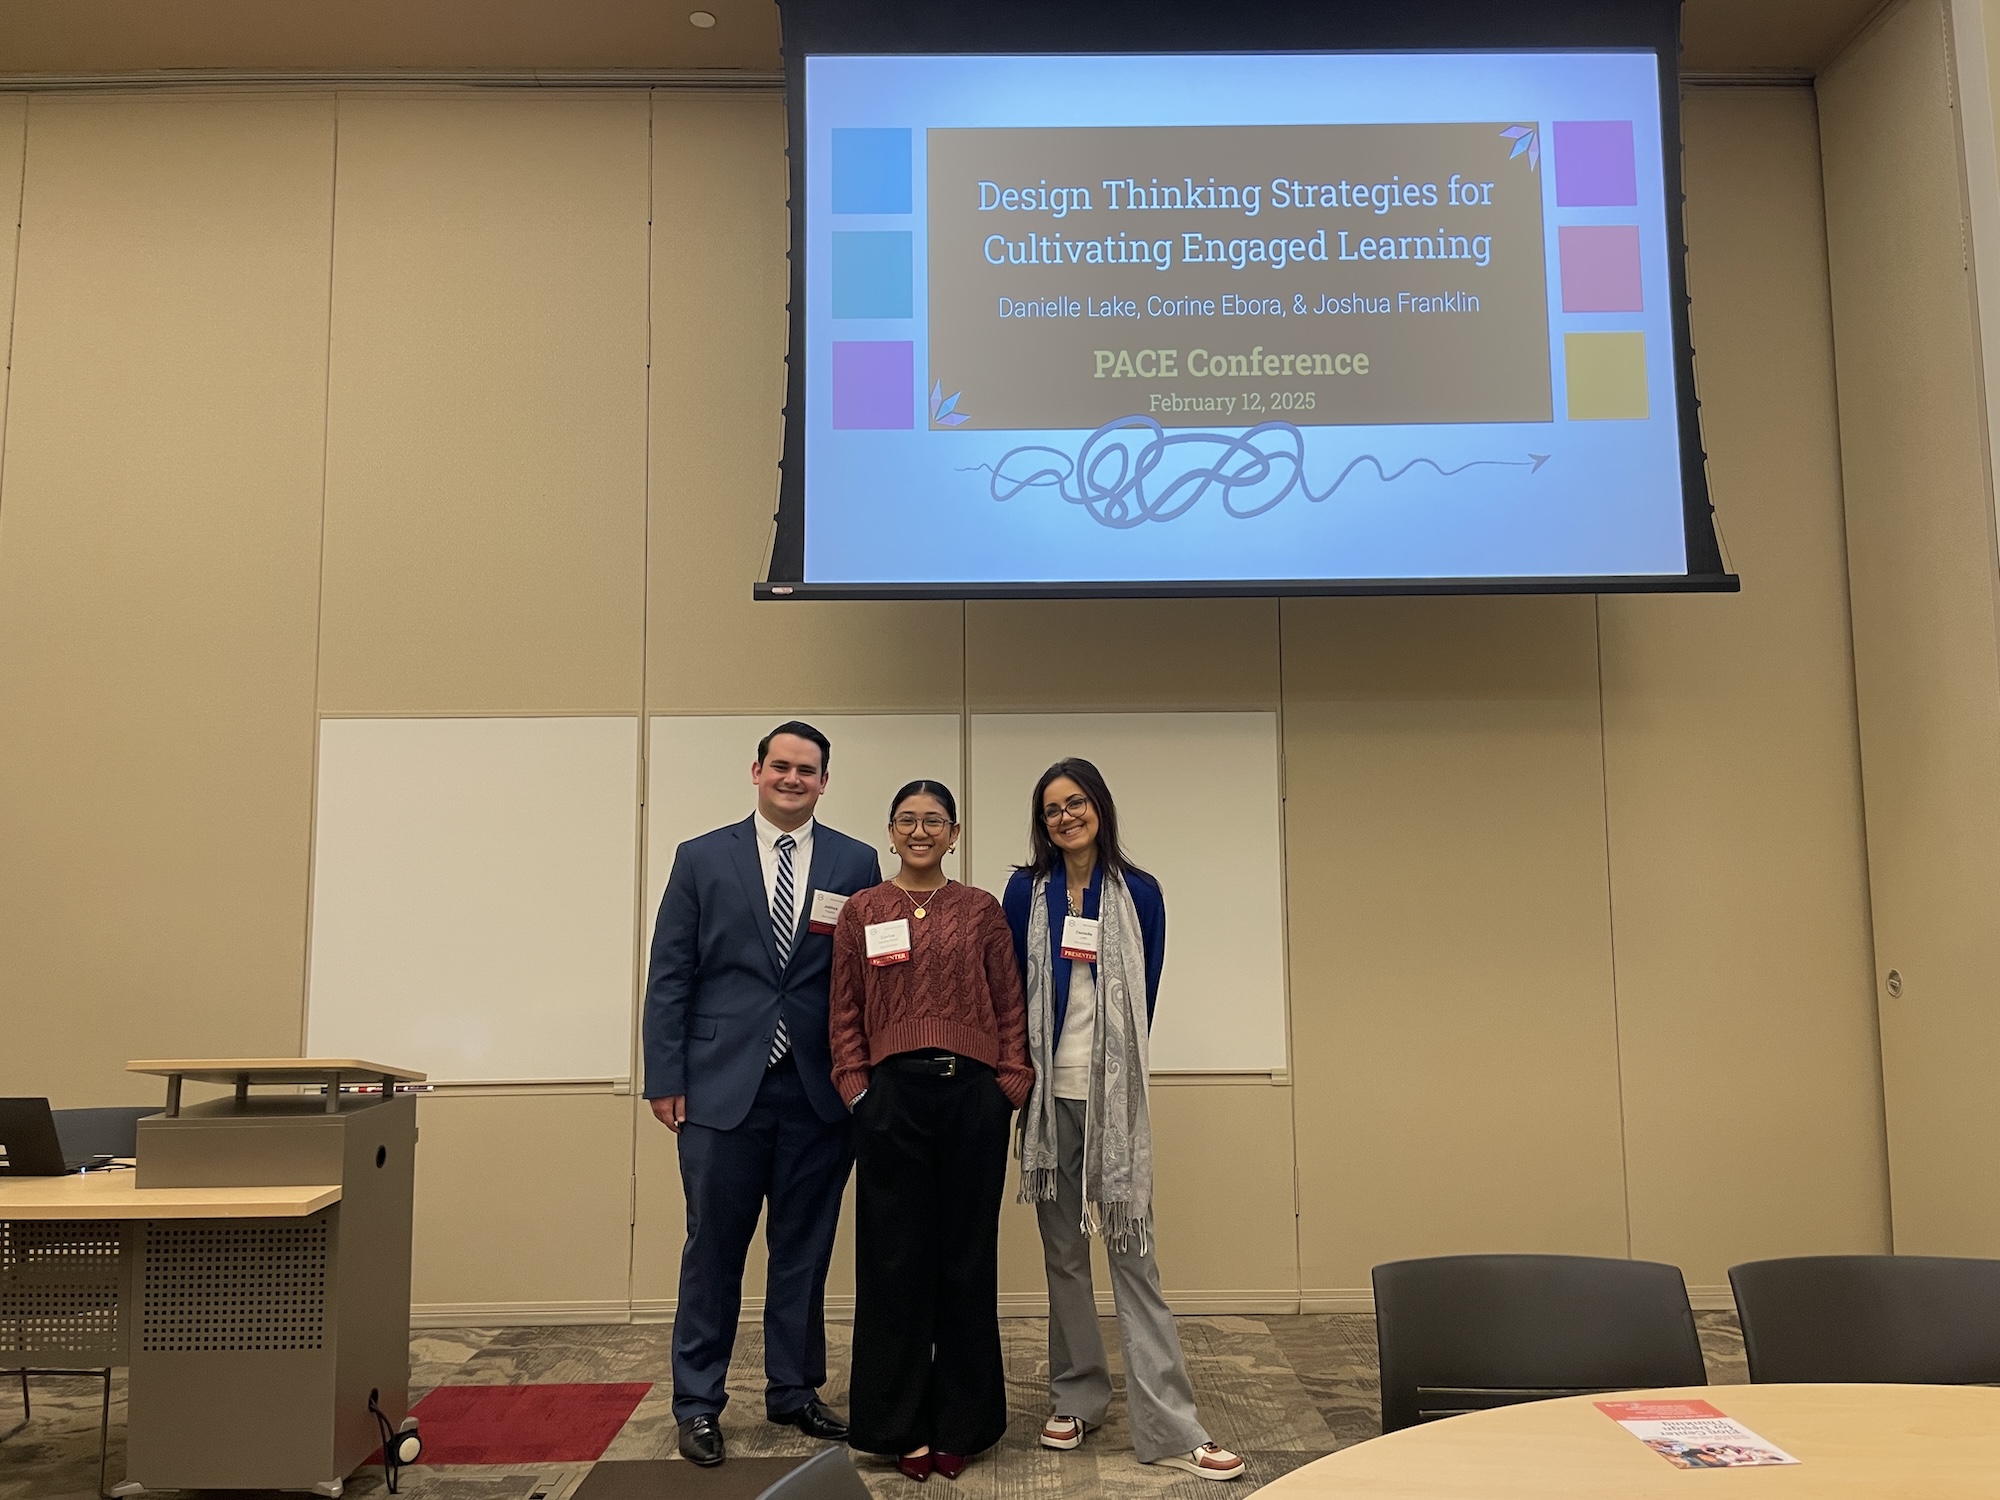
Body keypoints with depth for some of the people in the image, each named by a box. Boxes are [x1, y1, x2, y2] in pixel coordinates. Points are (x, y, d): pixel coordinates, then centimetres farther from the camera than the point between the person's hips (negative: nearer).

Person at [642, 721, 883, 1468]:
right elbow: (669, 977, 2)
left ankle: (794, 1390, 27)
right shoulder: (701, 859, 4)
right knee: (713, 1250, 6)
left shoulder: (856, 864, 5)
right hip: (724, 1085, -1)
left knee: (805, 1249, 11)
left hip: (820, 1091, 1)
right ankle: (698, 1403, 20)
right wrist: (665, 1078, -3)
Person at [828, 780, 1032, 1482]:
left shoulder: (982, 911, 6)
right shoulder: (862, 911, 7)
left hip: (973, 1096, 0)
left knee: (967, 1257, 8)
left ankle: (960, 1423, 22)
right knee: (895, 1258, 5)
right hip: (892, 1096, 0)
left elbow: (1009, 1006, 6)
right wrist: (857, 1087, -2)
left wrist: (1011, 1084, -2)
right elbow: (846, 1012, 6)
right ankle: (902, 1425, 19)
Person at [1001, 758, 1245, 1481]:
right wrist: (1019, 1073, 2)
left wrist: (1112, 1064, 3)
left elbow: (1144, 995, 5)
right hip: (1047, 1091, 2)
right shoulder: (1026, 892, 4)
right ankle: (1075, 1395, 24)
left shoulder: (1139, 892, 2)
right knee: (1062, 1248, 10)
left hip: (1115, 1094, -2)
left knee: (1132, 1248, -4)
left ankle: (1169, 1426, -1)